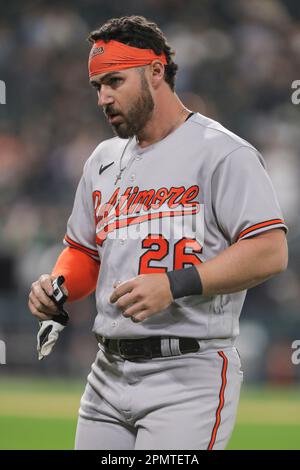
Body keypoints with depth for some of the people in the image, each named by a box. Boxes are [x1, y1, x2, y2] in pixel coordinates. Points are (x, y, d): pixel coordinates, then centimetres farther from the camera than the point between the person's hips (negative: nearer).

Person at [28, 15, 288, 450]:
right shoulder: (103, 160, 18)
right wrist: (56, 287, 4)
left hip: (189, 377, -7)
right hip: (109, 375, 7)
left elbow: (271, 251, -16)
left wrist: (174, 285, -23)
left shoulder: (222, 152, -7)